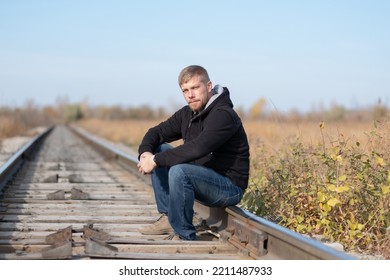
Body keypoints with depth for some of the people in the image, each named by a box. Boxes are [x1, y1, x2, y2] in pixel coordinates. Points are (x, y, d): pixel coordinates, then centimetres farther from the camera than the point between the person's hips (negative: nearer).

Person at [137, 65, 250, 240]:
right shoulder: (187, 114, 6)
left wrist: (156, 160, -29)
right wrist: (145, 152, -13)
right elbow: (157, 132, 11)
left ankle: (184, 236, -17)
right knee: (159, 150, 2)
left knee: (179, 171, -32)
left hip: (230, 188, -9)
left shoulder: (223, 115, -21)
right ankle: (168, 218, 2)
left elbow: (198, 148, -34)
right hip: (202, 178, 9)